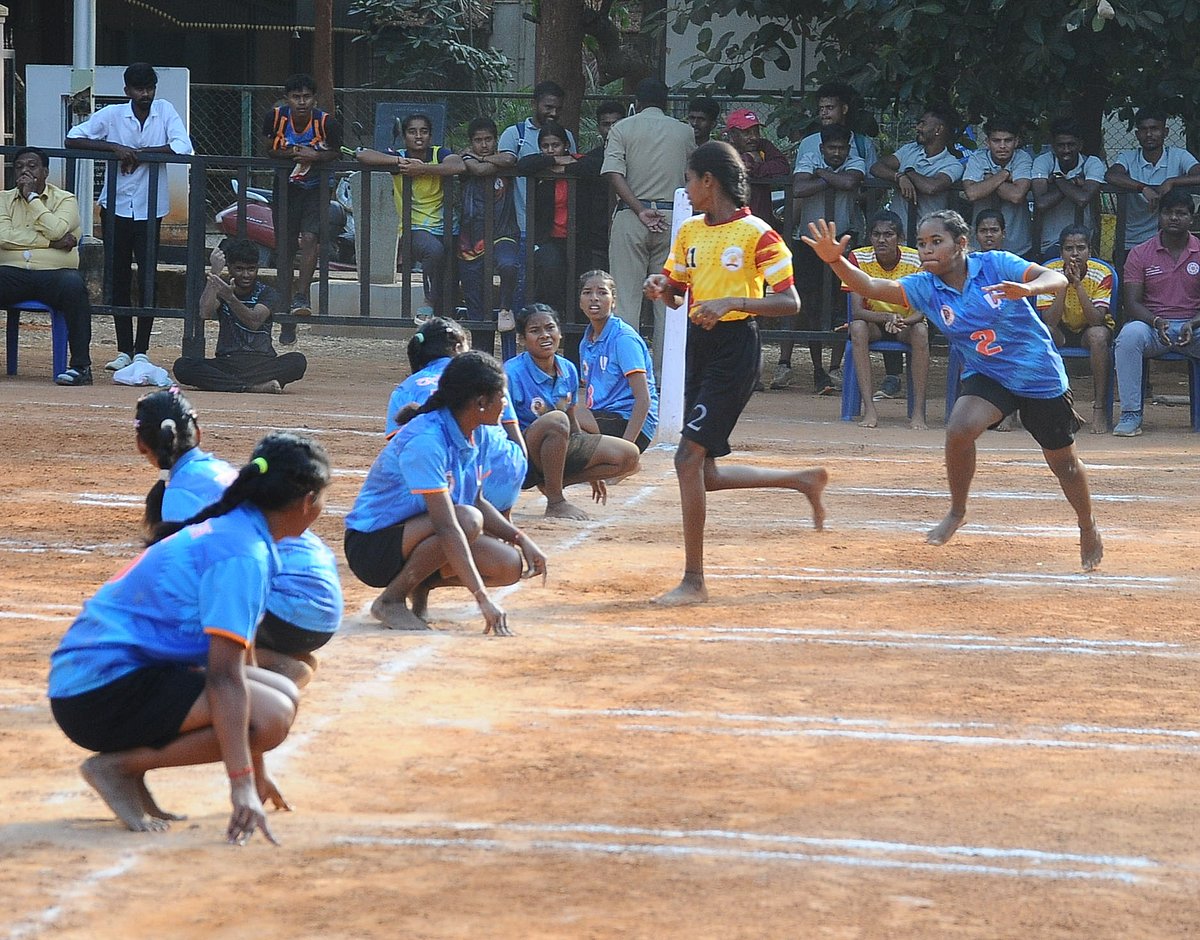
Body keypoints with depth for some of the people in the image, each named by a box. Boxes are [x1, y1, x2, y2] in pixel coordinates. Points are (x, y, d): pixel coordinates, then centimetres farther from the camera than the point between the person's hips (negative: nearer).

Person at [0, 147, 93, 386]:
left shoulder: (64, 200, 11)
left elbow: (55, 230, -10)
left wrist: (32, 196, -1)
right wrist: (52, 242, -6)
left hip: (54, 273, -2)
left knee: (74, 285, -35)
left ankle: (81, 365, -33)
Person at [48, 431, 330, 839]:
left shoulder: (222, 531, 16)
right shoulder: (242, 554, -15)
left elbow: (233, 660, 24)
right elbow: (223, 675, -24)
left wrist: (255, 773, 30)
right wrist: (242, 785, -30)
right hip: (102, 692, -10)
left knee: (284, 694, 10)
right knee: (270, 713, -23)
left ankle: (131, 763, 8)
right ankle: (119, 766, -10)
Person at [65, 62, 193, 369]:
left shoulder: (165, 111, -2)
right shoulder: (112, 115, -2)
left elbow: (183, 148, -14)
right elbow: (72, 140, -8)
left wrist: (140, 153, -17)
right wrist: (115, 148, -20)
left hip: (150, 209, -1)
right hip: (116, 207, 1)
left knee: (148, 278, -3)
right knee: (119, 278, 4)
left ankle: (142, 350, 3)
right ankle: (124, 351, 10)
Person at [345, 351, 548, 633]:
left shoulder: (471, 437, 2)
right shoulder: (426, 440, -27)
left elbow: (477, 503, 17)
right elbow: (447, 525, -34)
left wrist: (521, 539, 1)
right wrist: (482, 597, -39)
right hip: (371, 544, -9)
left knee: (510, 565, -12)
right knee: (467, 519, -33)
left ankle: (420, 586, 9)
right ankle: (391, 600, -16)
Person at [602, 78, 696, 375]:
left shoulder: (623, 128, 3)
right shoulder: (684, 132, 10)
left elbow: (614, 174, -9)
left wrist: (640, 211, -13)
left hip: (631, 217, -2)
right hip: (673, 215, 2)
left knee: (626, 295, -1)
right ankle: (663, 373, 5)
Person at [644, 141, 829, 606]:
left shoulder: (756, 234, -11)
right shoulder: (690, 232, 12)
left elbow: (790, 302, -13)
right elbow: (676, 295, 23)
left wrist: (730, 302, -24)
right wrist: (661, 286, -1)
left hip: (734, 352, -9)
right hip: (699, 346, 9)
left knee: (689, 457, -15)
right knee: (705, 473, 9)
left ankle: (693, 581, -9)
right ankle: (804, 479, 29)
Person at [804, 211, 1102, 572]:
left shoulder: (996, 265, -18)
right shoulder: (925, 287, -9)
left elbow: (1057, 278, -22)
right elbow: (870, 287, -22)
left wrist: (1027, 288, -44)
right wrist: (835, 260, -39)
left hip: (1040, 375, -2)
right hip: (987, 376, 2)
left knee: (1063, 461, 9)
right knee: (958, 430, -27)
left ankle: (1088, 530, 35)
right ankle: (957, 512, -3)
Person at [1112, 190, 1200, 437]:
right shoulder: (1140, 254, 5)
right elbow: (1132, 303, -1)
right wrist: (1157, 321, -21)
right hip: (1152, 326, 0)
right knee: (1129, 335, -35)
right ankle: (1131, 415, -31)